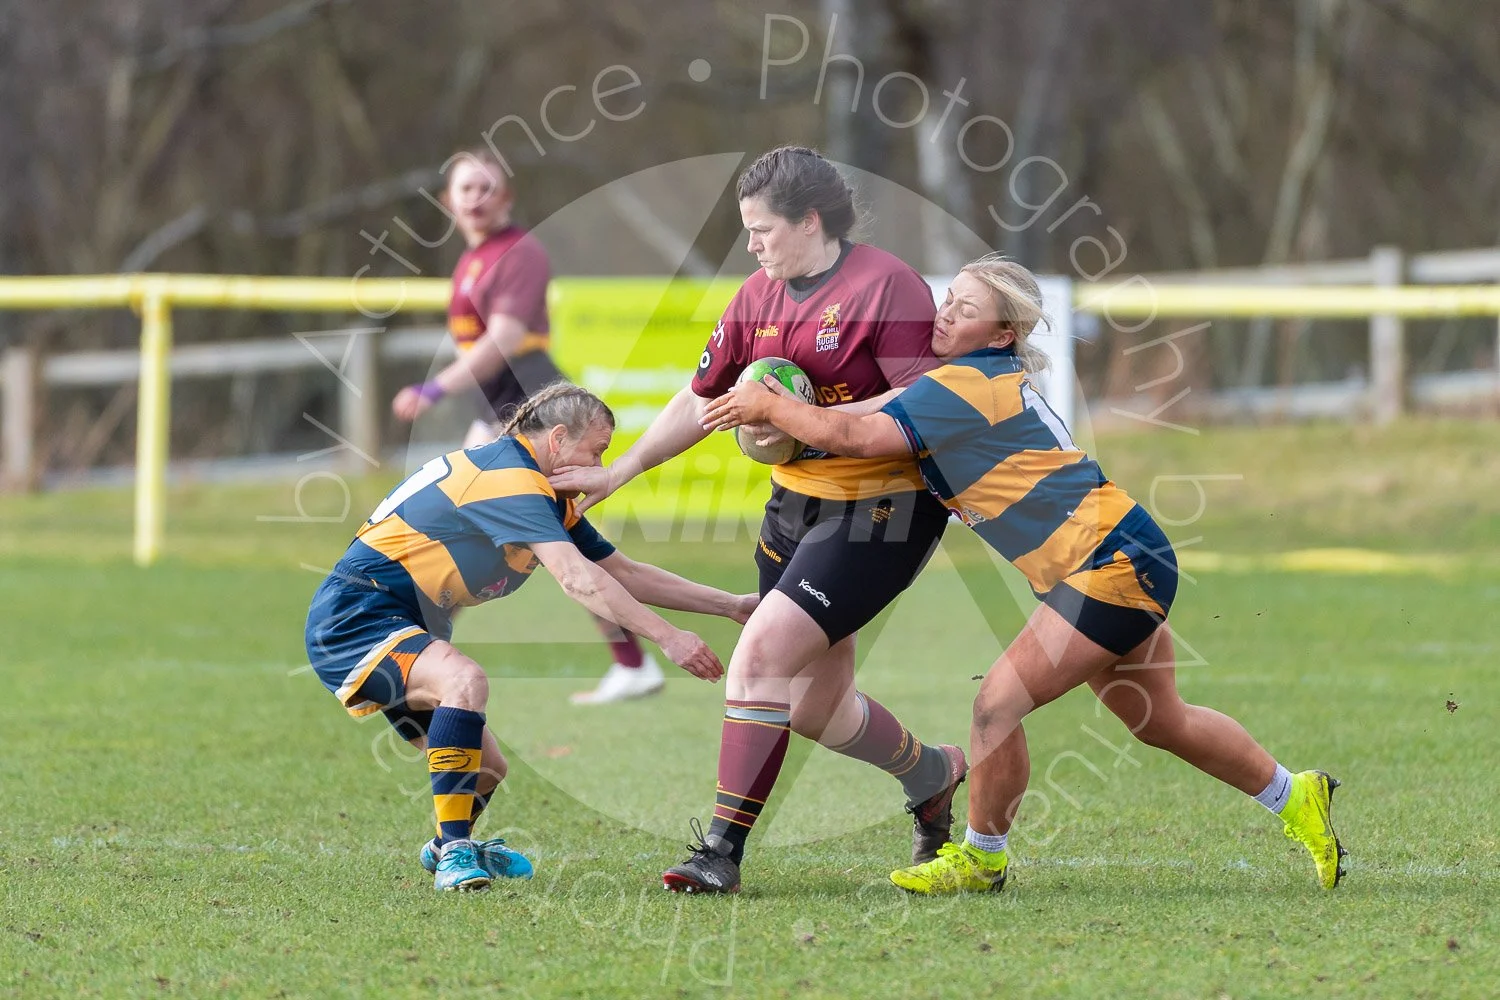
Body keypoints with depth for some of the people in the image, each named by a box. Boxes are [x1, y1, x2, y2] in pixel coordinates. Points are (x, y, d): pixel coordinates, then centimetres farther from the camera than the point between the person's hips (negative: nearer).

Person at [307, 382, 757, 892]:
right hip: (352, 615, -11)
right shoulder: (509, 475, -22)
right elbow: (578, 579, -33)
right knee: (465, 681, -37)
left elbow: (625, 572, 17)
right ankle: (453, 852, -34)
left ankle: (449, 848, 46)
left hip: (404, 630, 11)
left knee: (486, 775, 14)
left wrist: (732, 605, 11)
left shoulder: (548, 498, 12)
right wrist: (667, 638, -38)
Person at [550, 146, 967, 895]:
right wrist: (616, 474, 20)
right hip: (794, 506, 8)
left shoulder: (887, 288, -14)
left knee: (763, 650, -20)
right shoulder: (759, 298, 9)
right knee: (814, 708, 11)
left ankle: (724, 847, -15)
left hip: (880, 510, -8)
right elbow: (700, 402, 19)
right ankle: (933, 773, 40)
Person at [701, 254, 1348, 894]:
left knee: (997, 703, -10)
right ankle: (1294, 796, 36)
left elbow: (855, 437, -25)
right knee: (1163, 723, 22)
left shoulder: (964, 386, -17)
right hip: (1129, 559, 10)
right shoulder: (998, 383, 13)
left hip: (1114, 567, -10)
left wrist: (769, 406, -12)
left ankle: (981, 858, 6)